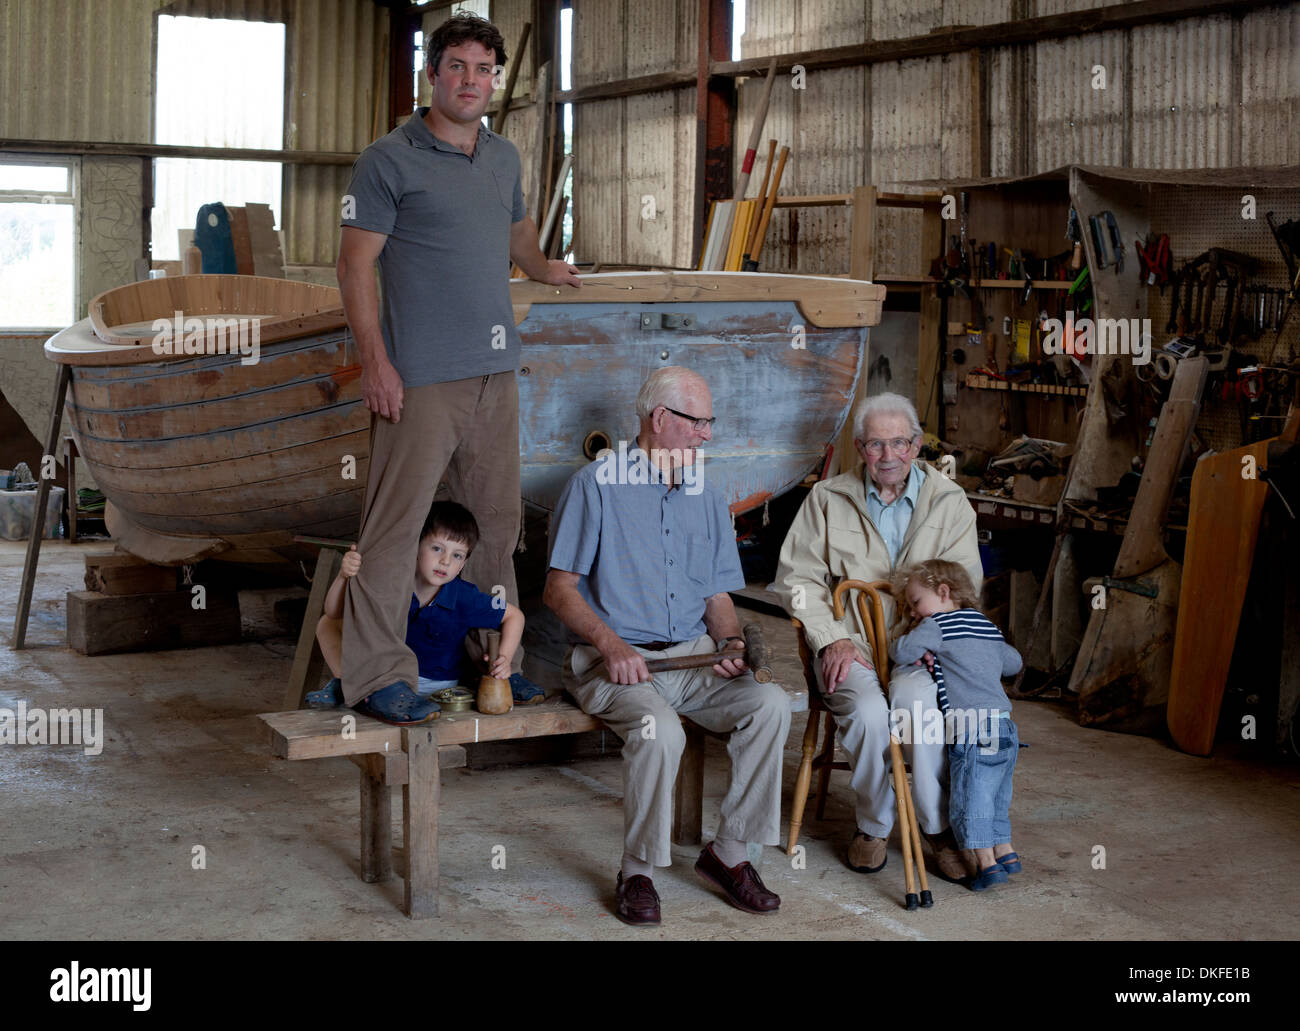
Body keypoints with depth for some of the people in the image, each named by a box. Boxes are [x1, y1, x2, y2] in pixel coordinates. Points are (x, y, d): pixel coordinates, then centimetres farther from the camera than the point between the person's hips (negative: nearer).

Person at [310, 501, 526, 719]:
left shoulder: (466, 599, -25)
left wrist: (505, 660, -24)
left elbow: (514, 616, -9)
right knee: (327, 625, -5)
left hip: (436, 684, -1)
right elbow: (333, 613, -21)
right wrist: (344, 576, -40)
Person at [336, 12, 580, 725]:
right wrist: (375, 362, -15)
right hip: (421, 377, -7)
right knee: (395, 525, -7)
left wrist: (544, 268, 23)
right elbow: (355, 265, -8)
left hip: (495, 371, 7)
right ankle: (376, 674, -1)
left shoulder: (503, 157, 15)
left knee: (497, 520, 12)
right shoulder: (389, 160, -4)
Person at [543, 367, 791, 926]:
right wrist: (610, 644, -20)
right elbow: (559, 589, -4)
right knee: (658, 729, -35)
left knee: (771, 704, -22)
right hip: (615, 660, -5)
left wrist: (731, 642, -3)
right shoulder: (596, 485, 0)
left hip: (694, 656, 5)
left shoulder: (707, 499, 19)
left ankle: (729, 851, -10)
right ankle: (637, 873, -15)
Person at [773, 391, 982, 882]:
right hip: (850, 645, 0)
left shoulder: (948, 500, 9)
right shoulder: (827, 499, 10)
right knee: (868, 712, -32)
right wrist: (833, 639, -8)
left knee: (916, 700, -34)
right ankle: (872, 824, -5)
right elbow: (797, 578, 7)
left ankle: (939, 827, -14)